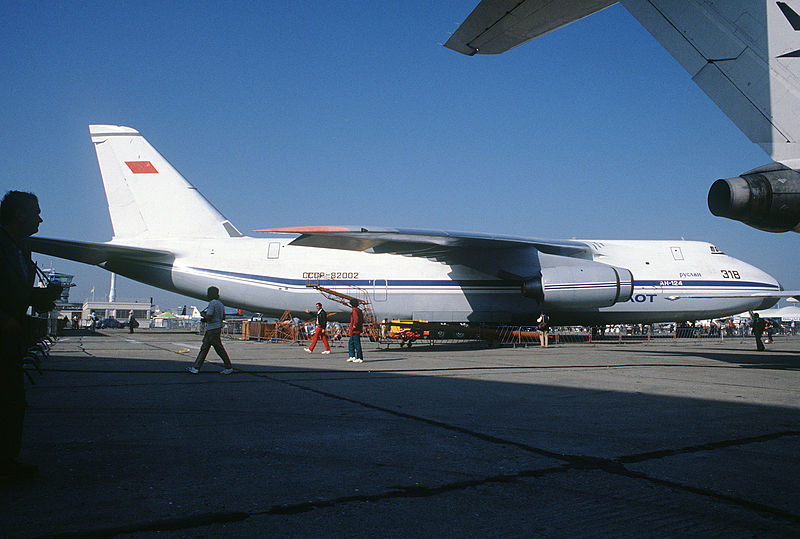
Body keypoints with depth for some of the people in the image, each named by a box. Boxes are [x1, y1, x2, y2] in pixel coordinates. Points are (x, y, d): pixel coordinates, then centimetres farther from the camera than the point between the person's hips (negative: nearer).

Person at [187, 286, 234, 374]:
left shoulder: (212, 303, -15)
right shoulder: (220, 304, 14)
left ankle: (229, 368, 1)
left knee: (220, 349, -4)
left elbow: (209, 317, -21)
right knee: (204, 348, 10)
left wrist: (203, 314, 0)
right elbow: (223, 317, 19)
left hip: (213, 330, -10)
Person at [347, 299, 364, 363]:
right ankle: (352, 356, 19)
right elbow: (362, 320, 20)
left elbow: (356, 319, -29)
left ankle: (360, 358, -2)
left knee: (357, 344, -6)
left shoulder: (354, 311, -16)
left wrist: (354, 325, -18)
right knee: (350, 342, 17)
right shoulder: (359, 310, 14)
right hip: (359, 329, 10)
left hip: (355, 330, -10)